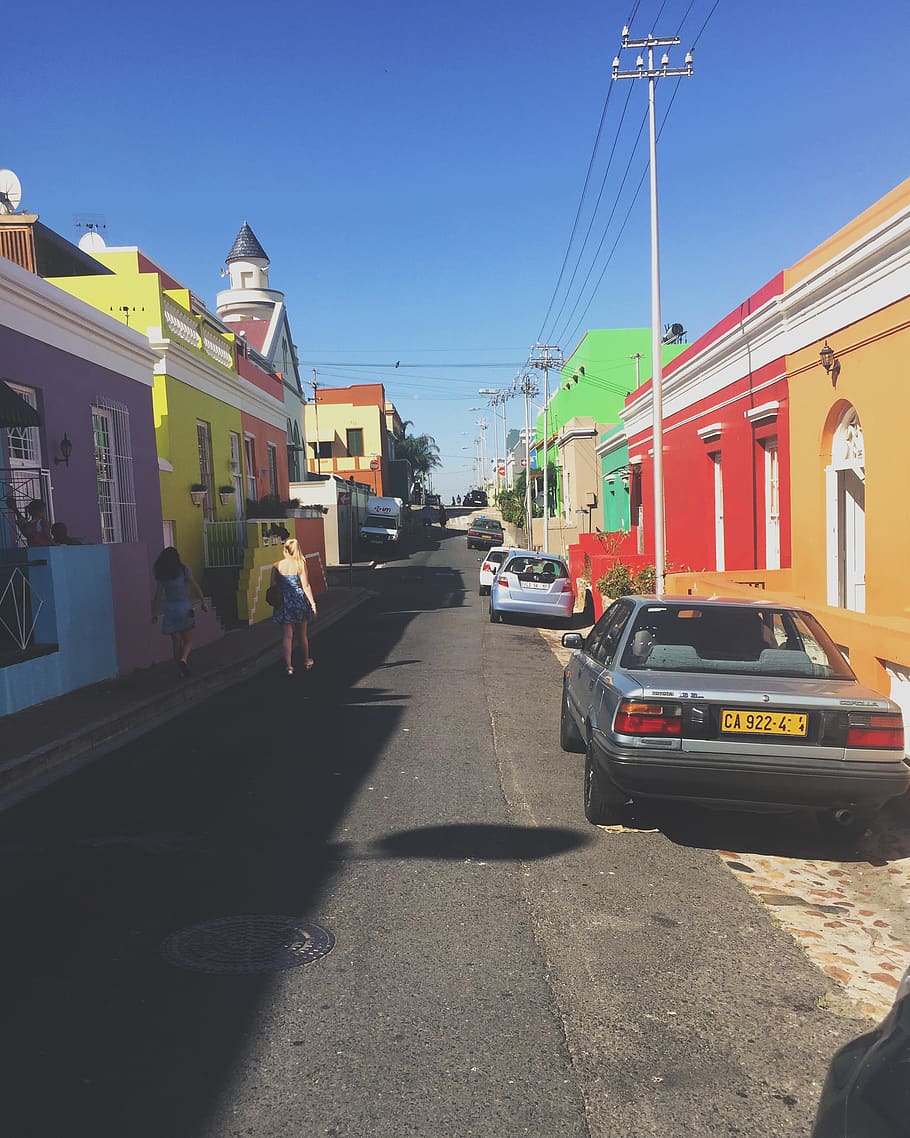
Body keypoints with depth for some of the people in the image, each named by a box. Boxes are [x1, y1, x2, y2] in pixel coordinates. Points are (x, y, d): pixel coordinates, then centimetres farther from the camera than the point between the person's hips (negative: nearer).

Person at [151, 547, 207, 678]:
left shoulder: (161, 575, 3)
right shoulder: (184, 570, -4)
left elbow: (158, 595, 2)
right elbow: (196, 587, -5)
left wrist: (155, 612, 8)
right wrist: (203, 602, 3)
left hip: (169, 609, 3)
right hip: (184, 608, -2)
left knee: (176, 642, 11)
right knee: (188, 640, 8)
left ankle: (182, 671, 13)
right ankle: (183, 659, -20)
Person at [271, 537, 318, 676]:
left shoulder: (277, 566, -3)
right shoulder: (300, 564, -8)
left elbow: (273, 586, -1)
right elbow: (306, 586, -8)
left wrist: (277, 600, 11)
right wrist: (313, 603, -2)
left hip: (284, 602, 1)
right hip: (299, 600, -1)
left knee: (288, 635, 6)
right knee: (302, 634, 15)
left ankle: (289, 666, -1)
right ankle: (306, 662, 31)